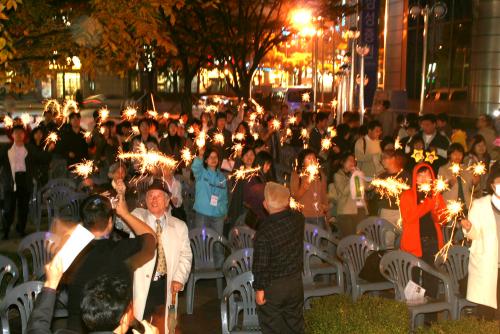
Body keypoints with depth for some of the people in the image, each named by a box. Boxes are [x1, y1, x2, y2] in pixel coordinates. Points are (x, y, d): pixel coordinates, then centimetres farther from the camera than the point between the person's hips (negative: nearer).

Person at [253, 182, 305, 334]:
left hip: (272, 287, -5)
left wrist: (259, 289, -9)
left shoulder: (263, 233, -28)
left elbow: (261, 265, -20)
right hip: (296, 282, 5)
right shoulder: (298, 219, -13)